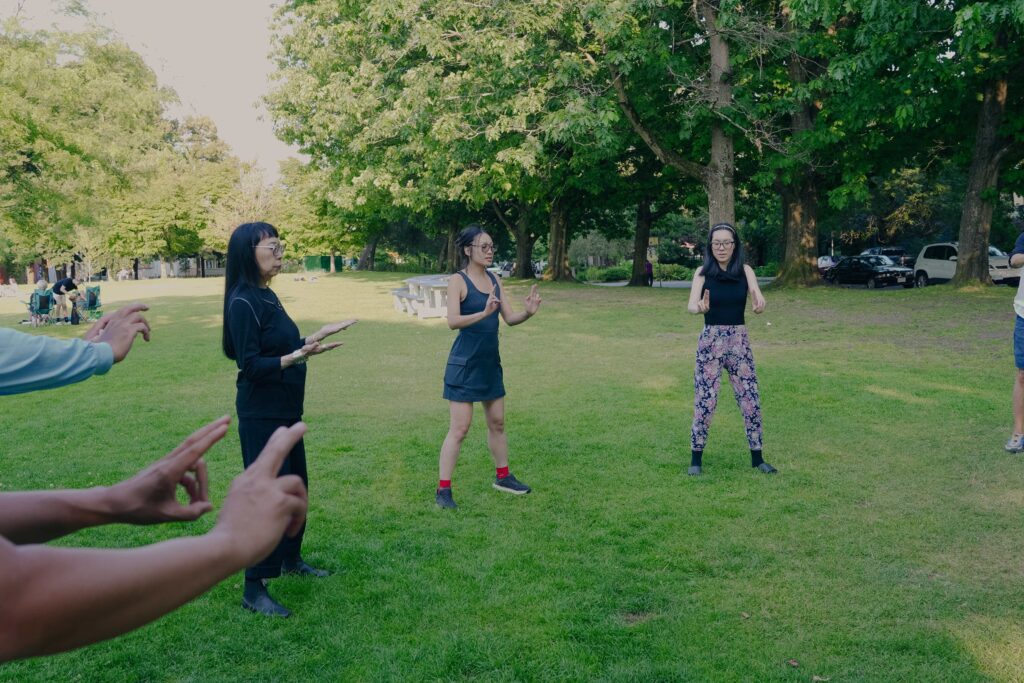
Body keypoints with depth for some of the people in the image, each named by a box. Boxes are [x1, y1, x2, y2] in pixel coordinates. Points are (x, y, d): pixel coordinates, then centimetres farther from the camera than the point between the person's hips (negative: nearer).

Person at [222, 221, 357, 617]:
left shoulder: (268, 297, 8)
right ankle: (253, 589, 7)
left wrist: (318, 335, 16)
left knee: (296, 485, 20)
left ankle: (290, 559, 39)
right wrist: (297, 356, -34)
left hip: (286, 410, 10)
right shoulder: (243, 302, -18)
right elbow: (251, 366, -21)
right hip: (261, 415, -10)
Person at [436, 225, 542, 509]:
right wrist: (484, 313, -37)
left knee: (497, 422, 18)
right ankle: (443, 490, 4)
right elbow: (453, 321, -24)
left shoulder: (494, 280, 8)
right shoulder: (458, 281, -11)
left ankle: (503, 476, 35)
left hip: (490, 363, 7)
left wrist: (528, 312, -13)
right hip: (465, 364, -7)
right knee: (459, 429, -5)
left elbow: (510, 318, 7)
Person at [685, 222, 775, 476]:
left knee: (751, 400, 4)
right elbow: (691, 305, -15)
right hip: (710, 341, -2)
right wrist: (700, 308, -39)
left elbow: (758, 300, -14)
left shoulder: (745, 271, -1)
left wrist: (759, 305, -39)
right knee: (705, 401, 1)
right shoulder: (703, 272, -4)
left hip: (739, 340, 2)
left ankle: (757, 457, 19)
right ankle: (696, 458, 14)